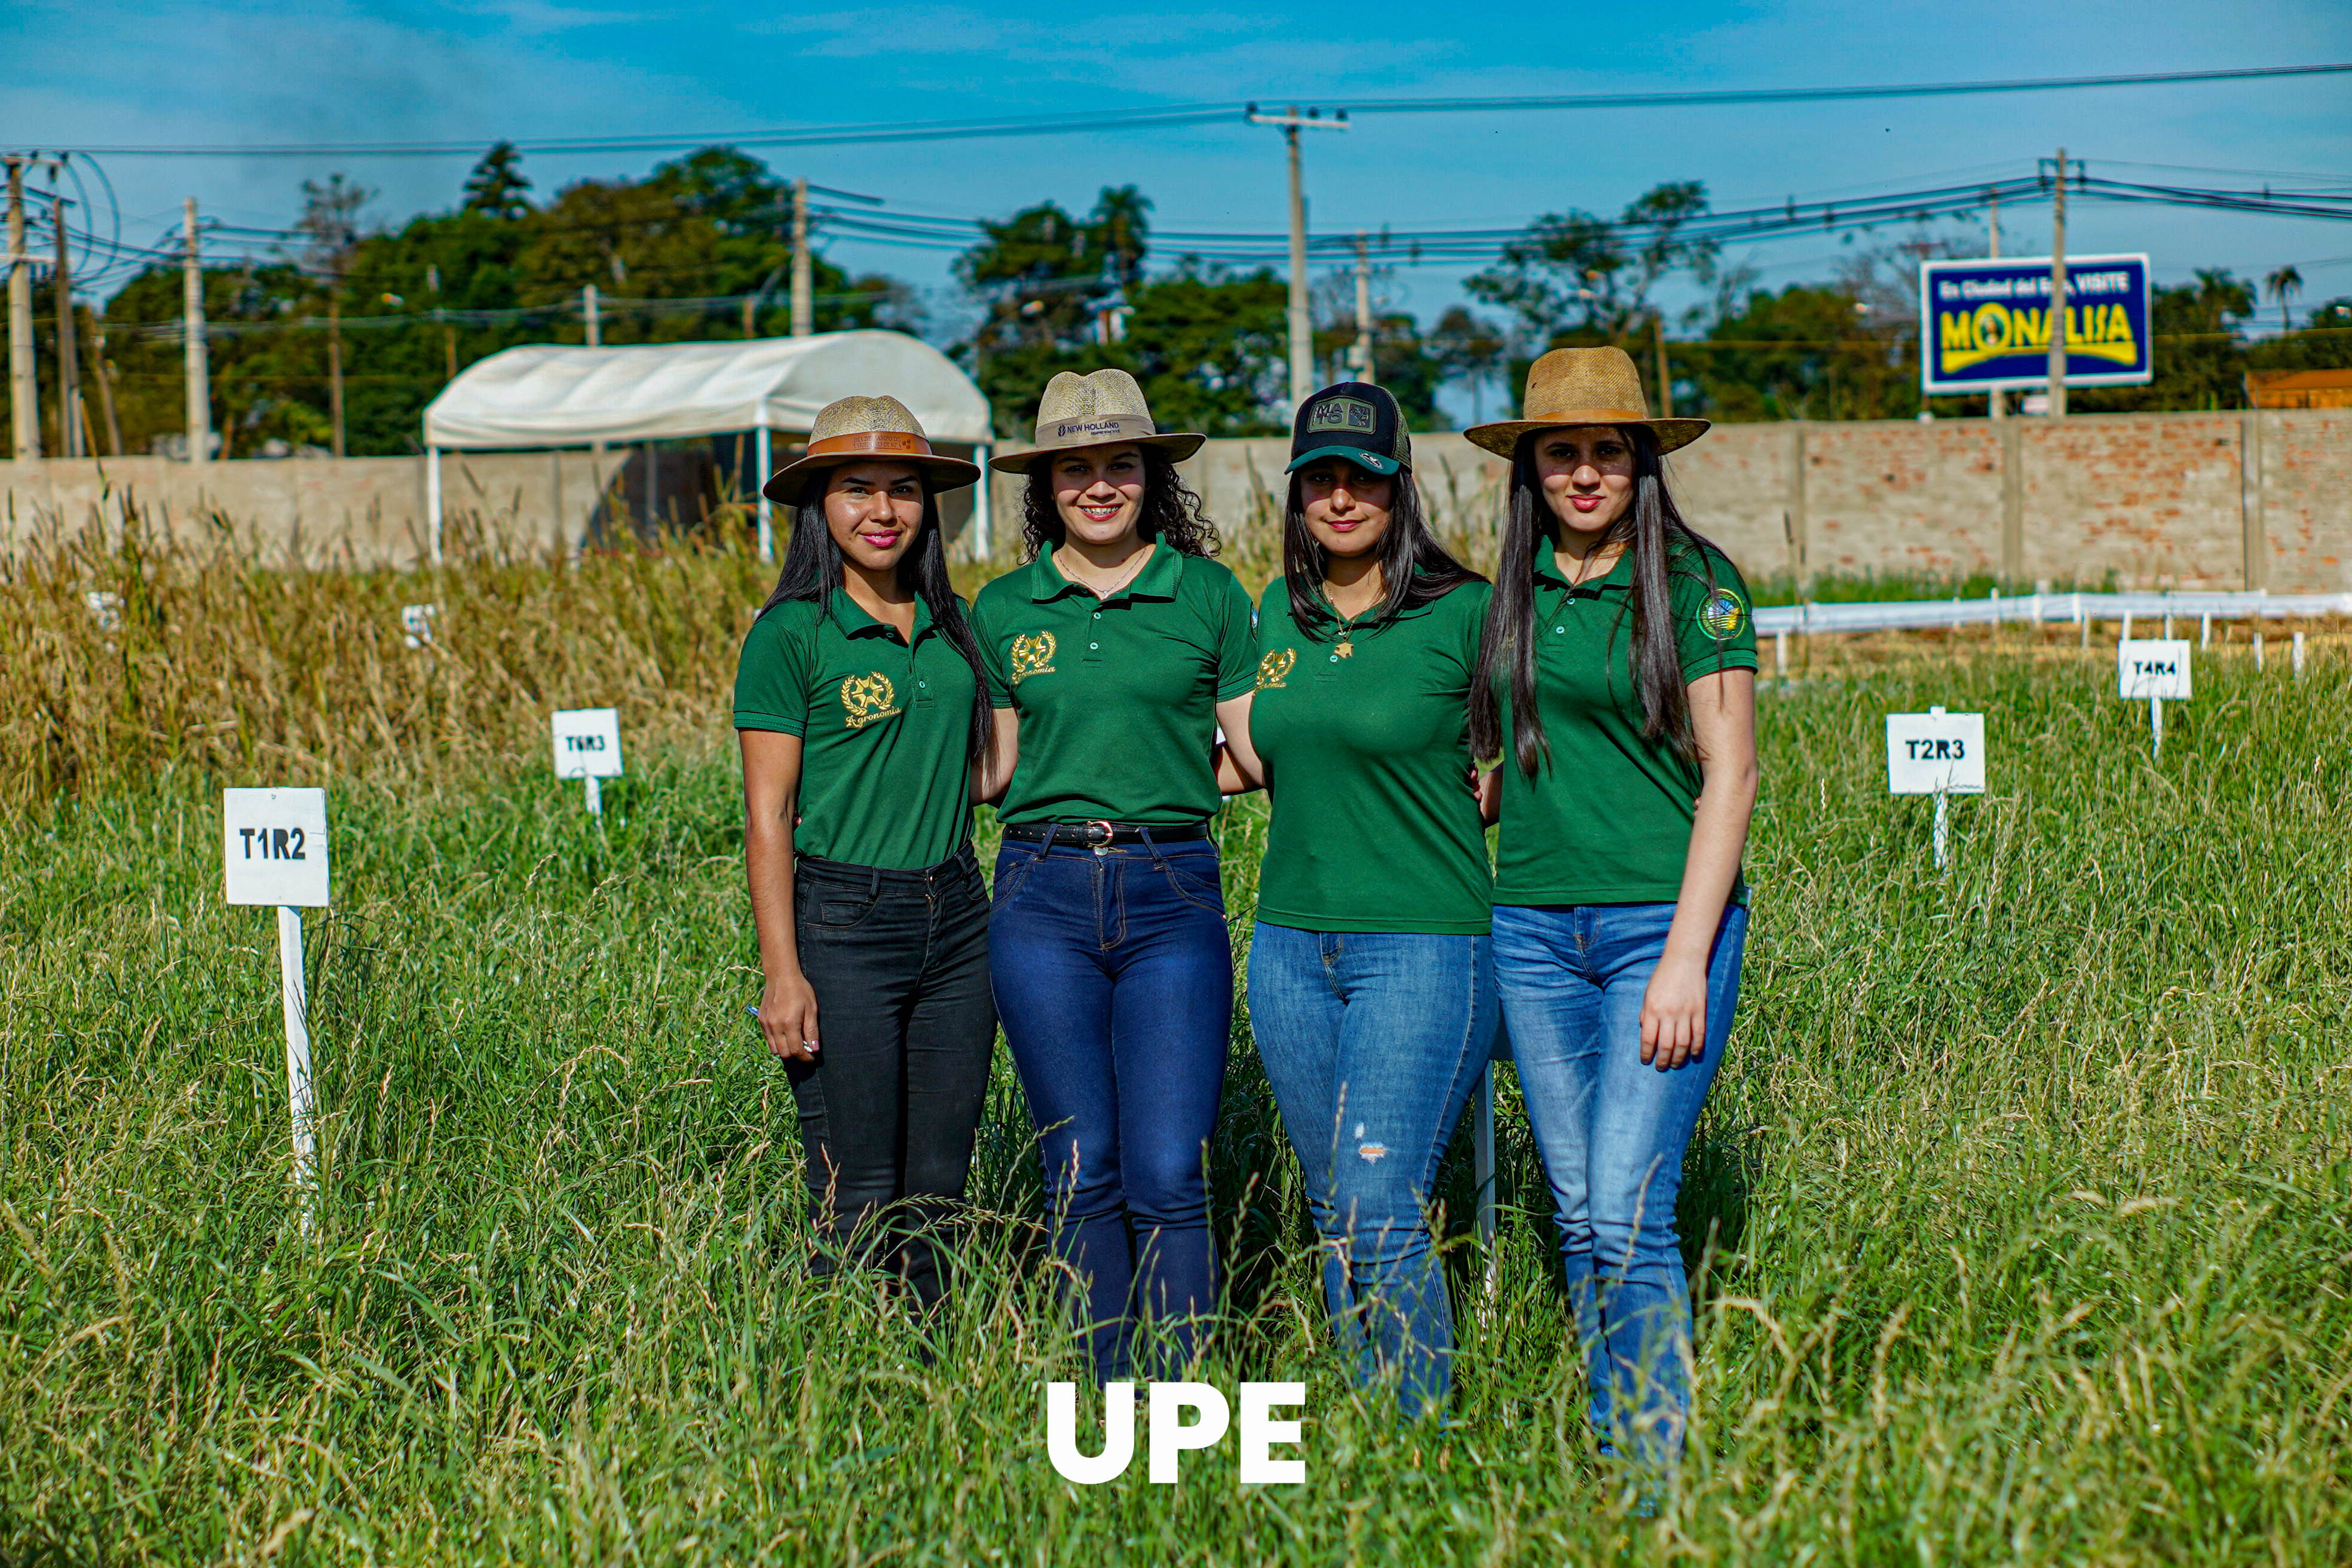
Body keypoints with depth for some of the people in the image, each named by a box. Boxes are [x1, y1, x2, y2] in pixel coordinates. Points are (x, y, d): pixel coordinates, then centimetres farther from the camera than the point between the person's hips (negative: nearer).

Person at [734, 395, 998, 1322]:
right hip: (842, 924, -5)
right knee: (858, 1201, -3)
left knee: (939, 1192, 10)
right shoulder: (792, 634, -6)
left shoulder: (953, 622, 10)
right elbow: (767, 814, -8)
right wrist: (782, 973, -13)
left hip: (956, 918, 5)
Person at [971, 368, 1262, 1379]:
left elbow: (1264, 749, 5)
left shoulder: (1208, 595, 4)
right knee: (1083, 1176, 5)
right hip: (1042, 898, 2)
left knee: (1169, 1178, -7)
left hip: (1174, 893, -2)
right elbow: (992, 769, 15)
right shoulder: (1002, 610, 9)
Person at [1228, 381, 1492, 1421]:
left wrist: (1457, 811, -5)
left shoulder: (1461, 614, -7)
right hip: (1292, 944, 6)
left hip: (1422, 946, -6)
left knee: (1380, 1211, -12)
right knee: (1335, 1214, 10)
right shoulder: (1276, 613, 9)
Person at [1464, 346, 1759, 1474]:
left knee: (1629, 1218, -12)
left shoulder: (1693, 582, -4)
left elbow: (1729, 774, -8)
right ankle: (1607, 1468, 16)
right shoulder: (1513, 588, 11)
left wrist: (1687, 957, -14)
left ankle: (1660, 1479, -4)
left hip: (1662, 922, -5)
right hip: (1532, 926, 5)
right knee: (1578, 1220, 7)